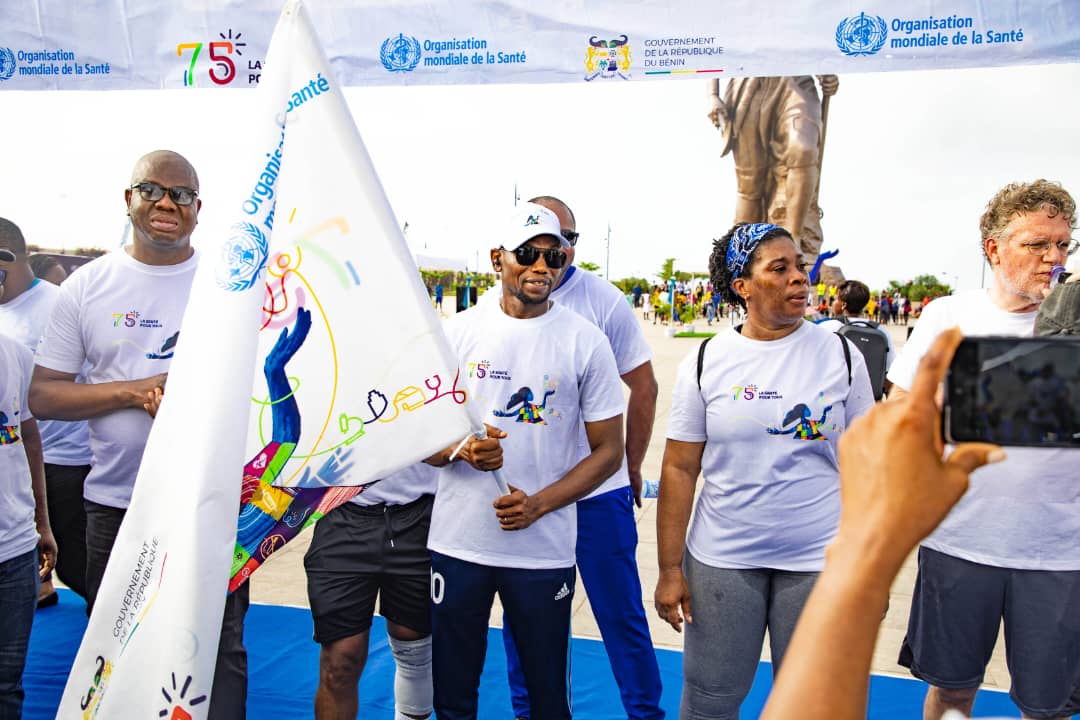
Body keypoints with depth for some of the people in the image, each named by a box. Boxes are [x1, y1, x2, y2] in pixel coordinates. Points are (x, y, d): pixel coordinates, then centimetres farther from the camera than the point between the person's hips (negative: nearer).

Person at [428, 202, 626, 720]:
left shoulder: (585, 342, -3)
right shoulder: (457, 332, 1)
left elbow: (608, 451, -1)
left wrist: (539, 504, -14)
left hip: (544, 549, -1)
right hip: (457, 542, 2)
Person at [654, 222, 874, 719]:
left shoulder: (841, 355, -1)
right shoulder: (705, 362, -3)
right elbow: (679, 470, -2)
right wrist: (670, 569, -4)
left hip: (818, 560, 0)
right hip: (721, 561, 0)